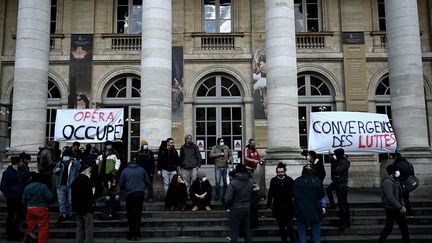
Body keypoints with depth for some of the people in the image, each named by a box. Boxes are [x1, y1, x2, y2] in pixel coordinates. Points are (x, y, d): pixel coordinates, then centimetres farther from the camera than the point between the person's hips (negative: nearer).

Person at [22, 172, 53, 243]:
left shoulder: (27, 187, 4)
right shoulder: (43, 186, -10)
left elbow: (24, 201, 7)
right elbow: (49, 197, -15)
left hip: (30, 209, 5)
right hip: (41, 209, -5)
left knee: (30, 227, 17)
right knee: (43, 228, 2)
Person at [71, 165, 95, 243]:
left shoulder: (75, 180, 15)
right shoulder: (86, 179, -12)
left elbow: (73, 194, 17)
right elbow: (89, 193, -20)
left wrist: (74, 206, 19)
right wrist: (92, 202, -10)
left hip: (77, 207, 8)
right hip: (86, 207, -8)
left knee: (80, 227, 13)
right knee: (89, 227, -4)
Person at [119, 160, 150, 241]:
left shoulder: (125, 171, 6)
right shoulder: (141, 169, 10)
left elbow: (121, 185, 7)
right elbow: (147, 182, 10)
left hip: (130, 194, -2)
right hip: (140, 193, 2)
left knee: (130, 215, 4)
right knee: (138, 214, 7)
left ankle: (132, 235, 5)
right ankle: (137, 235, 10)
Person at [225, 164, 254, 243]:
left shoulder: (233, 183, -21)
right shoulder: (251, 181, -6)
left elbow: (228, 198, -20)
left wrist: (228, 205, -1)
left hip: (236, 209, -5)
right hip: (247, 208, 5)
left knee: (234, 231, 6)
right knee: (247, 230, 19)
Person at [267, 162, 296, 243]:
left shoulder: (290, 180, -4)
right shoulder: (273, 180, 1)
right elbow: (270, 194, 5)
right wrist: (269, 205, 5)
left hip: (288, 207, -2)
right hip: (278, 208, 2)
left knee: (289, 227, -3)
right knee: (281, 227, 13)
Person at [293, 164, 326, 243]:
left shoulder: (297, 182, -6)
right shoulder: (317, 181, -6)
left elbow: (294, 195, 2)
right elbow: (322, 196, 2)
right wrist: (323, 206, 14)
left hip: (301, 211, 0)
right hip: (315, 211, 0)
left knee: (302, 233, 11)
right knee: (316, 233, 13)